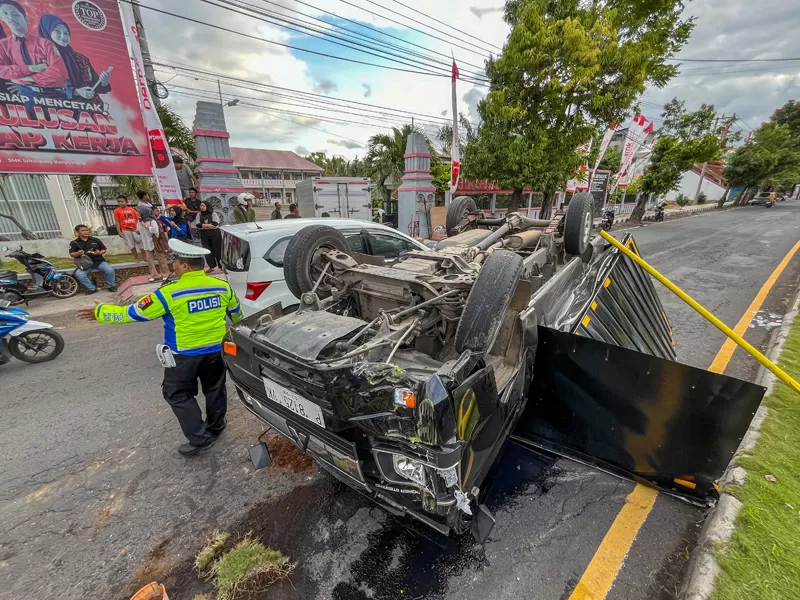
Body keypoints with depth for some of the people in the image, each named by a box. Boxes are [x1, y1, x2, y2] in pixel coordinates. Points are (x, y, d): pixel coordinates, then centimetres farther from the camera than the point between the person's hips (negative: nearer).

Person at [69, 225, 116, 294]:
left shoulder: (95, 240, 11)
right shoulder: (74, 243, 6)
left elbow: (104, 249, 13)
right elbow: (71, 254, -2)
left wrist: (100, 252, -10)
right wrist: (77, 253, -26)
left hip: (99, 261, 1)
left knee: (109, 270, -27)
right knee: (79, 274, -28)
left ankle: (111, 286, -5)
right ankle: (92, 288, -8)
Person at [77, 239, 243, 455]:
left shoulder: (170, 293, -20)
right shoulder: (222, 286, -7)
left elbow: (133, 312, -9)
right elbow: (236, 313, 8)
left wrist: (100, 312, 8)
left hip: (184, 356, -4)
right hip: (216, 350, 4)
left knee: (178, 395, 15)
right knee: (215, 389, 21)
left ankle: (200, 438, 15)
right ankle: (215, 427, 39)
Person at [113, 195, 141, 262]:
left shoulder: (132, 209, 5)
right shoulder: (117, 211, 1)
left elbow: (137, 219, 7)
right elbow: (117, 222, 0)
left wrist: (139, 228, 1)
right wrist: (119, 232, -6)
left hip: (135, 229, 1)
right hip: (125, 231, -1)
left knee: (141, 243, 4)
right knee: (131, 245, 6)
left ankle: (145, 257, 13)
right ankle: (136, 258, 13)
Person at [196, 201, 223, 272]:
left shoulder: (213, 213, -1)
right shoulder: (199, 215, 11)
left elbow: (214, 224, -13)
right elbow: (198, 225, -2)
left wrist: (203, 225, -9)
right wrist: (209, 225, -13)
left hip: (215, 233, -4)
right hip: (204, 234, 4)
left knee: (217, 250, 0)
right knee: (208, 251, 4)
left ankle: (221, 265, 9)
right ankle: (212, 266, 12)